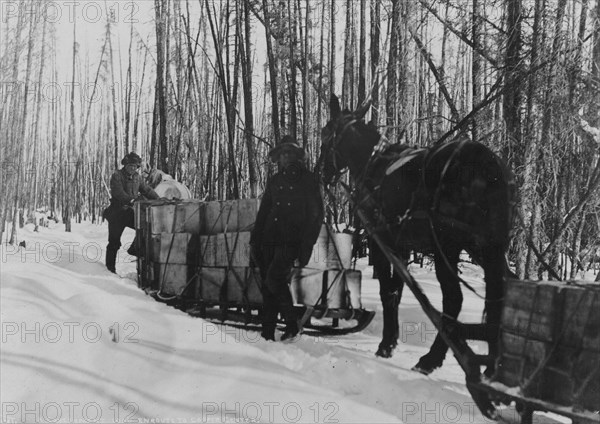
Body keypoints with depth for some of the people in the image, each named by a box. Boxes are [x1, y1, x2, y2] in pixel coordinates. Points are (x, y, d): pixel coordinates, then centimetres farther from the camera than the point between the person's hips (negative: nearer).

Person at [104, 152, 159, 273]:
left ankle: (134, 249, -1)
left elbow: (147, 190, 9)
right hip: (116, 212, -5)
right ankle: (110, 268, 11)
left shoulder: (137, 177, 11)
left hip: (130, 212, 5)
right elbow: (118, 192, -24)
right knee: (114, 242, 0)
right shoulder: (117, 176, -9)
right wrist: (131, 200, -38)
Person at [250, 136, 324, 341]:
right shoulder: (274, 181, 17)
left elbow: (316, 214, -1)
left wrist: (307, 244, -9)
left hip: (291, 240, -5)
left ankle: (292, 324, -4)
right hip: (270, 238, 5)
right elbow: (263, 212, 18)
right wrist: (255, 240, 9)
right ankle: (267, 334, 8)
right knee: (267, 286, 2)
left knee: (274, 279, -20)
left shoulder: (308, 180, 3)